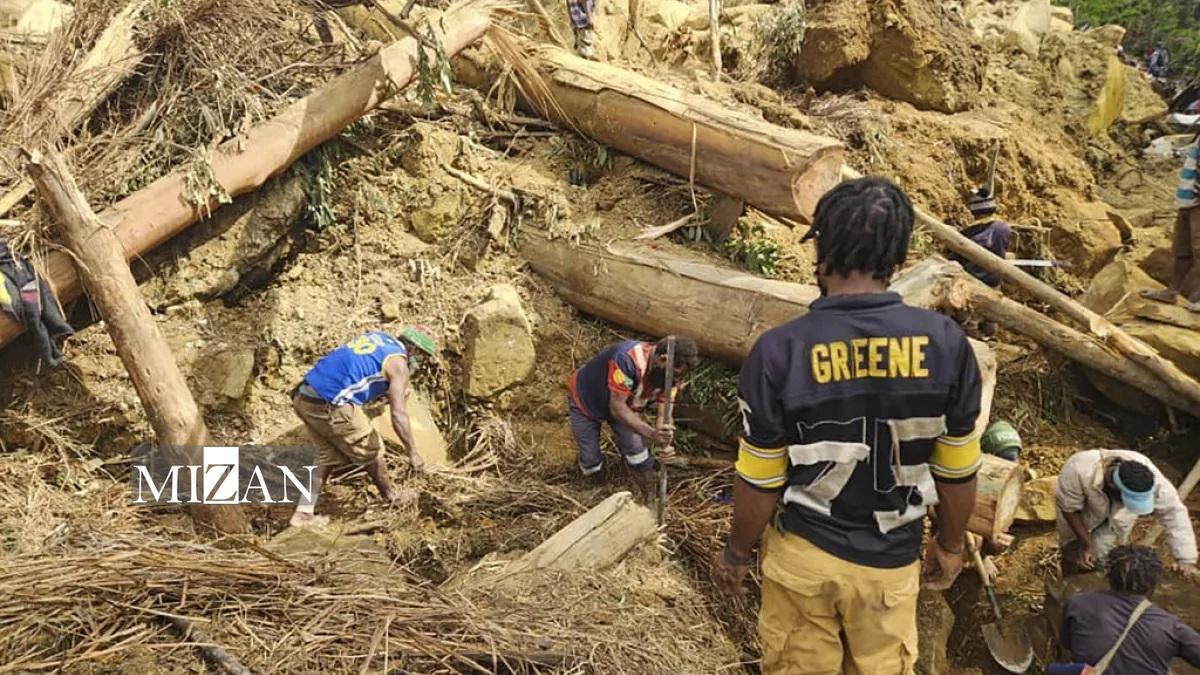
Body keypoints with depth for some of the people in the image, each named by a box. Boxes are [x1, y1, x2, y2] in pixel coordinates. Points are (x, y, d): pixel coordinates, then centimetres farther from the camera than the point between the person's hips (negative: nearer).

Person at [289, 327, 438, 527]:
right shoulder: (398, 363, -4)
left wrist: (390, 393, 25)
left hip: (302, 397, 8)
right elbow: (398, 415, -11)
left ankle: (303, 512, 21)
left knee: (331, 454, 24)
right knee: (371, 450, 13)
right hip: (329, 407, -8)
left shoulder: (377, 337, 18)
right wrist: (413, 453, -4)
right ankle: (391, 496, 33)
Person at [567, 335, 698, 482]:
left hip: (624, 404, 5)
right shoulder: (628, 359, -43)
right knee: (591, 462, -5)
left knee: (636, 451, -9)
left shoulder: (672, 373, -23)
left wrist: (664, 444, -43)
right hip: (585, 400, -5)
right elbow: (617, 408, -41)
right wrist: (651, 433, -52)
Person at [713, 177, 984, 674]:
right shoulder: (945, 343, -16)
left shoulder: (780, 350, -22)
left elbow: (759, 481, -14)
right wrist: (950, 545, 14)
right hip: (891, 560, 2)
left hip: (803, 554, -1)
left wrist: (737, 552, 5)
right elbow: (957, 471, -5)